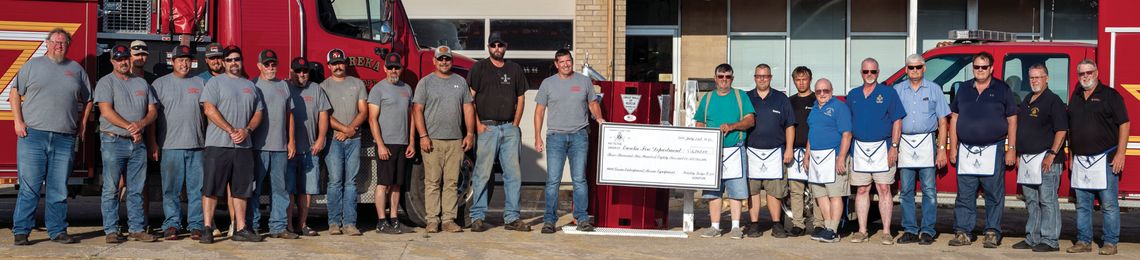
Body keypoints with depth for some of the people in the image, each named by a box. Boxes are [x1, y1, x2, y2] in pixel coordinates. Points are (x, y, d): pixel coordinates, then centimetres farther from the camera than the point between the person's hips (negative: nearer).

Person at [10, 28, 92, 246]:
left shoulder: (76, 69, 14)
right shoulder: (33, 65, 8)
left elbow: (87, 101, 20)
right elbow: (15, 93, 8)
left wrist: (82, 125, 10)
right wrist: (18, 121, -3)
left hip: (65, 139, 2)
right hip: (33, 135, -2)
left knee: (59, 189, 6)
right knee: (29, 187, -3)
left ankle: (58, 231, 11)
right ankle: (21, 232, 1)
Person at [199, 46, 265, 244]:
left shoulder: (250, 86, 18)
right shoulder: (215, 82, 2)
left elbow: (258, 113, 16)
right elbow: (209, 109, -9)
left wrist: (247, 130, -4)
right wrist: (231, 130, -14)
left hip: (244, 145, 5)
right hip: (218, 145, -5)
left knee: (241, 189, 7)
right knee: (211, 188, -5)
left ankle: (240, 229, 12)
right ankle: (207, 229, -2)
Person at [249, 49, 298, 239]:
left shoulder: (283, 85, 15)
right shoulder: (252, 86, -1)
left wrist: (291, 141, 12)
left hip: (280, 146, 5)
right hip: (258, 146, -5)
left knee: (280, 188, 5)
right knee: (254, 189, -1)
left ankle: (278, 227, 10)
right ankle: (251, 227, 3)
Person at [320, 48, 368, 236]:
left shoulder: (357, 84, 12)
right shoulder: (324, 87, 5)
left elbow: (363, 111, 6)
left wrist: (350, 129, -7)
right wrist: (344, 129, -11)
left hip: (354, 139, 2)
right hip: (333, 139, -2)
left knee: (351, 182, 0)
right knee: (335, 181, -6)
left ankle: (349, 223, -2)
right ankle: (334, 222, -4)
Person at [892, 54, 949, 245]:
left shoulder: (934, 89, 8)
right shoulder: (897, 90, 11)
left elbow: (942, 122, 6)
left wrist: (942, 149, -2)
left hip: (927, 143, -2)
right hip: (904, 143, 2)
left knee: (929, 190, -3)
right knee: (905, 191, 3)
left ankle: (927, 231, 2)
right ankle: (910, 231, 10)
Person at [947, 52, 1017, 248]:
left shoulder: (1002, 90, 4)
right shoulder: (964, 89, 13)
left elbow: (1012, 121, 4)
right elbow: (954, 118, 14)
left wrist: (1011, 149, -2)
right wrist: (953, 148, 9)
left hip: (993, 151, -3)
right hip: (966, 151, 3)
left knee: (994, 195, 0)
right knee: (965, 195, 3)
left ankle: (993, 233, 6)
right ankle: (963, 232, 8)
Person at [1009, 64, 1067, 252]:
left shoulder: (1053, 101, -7)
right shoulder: (1026, 101, 18)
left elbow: (1061, 130, -13)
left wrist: (1052, 154, -20)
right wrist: (1019, 155, 19)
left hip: (1045, 160, -8)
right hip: (1027, 159, 8)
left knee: (1047, 201, -5)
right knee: (1031, 201, 12)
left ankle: (1050, 241, -1)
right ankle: (1032, 238, 18)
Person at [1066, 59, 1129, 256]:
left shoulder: (1110, 95, -2)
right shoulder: (1075, 98, 15)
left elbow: (1124, 124, -6)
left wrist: (1120, 153, -12)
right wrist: (1072, 155, 16)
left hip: (1104, 159, -5)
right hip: (1080, 161, 6)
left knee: (1109, 204, -2)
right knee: (1082, 204, 8)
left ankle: (1110, 242, 4)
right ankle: (1084, 241, 14)